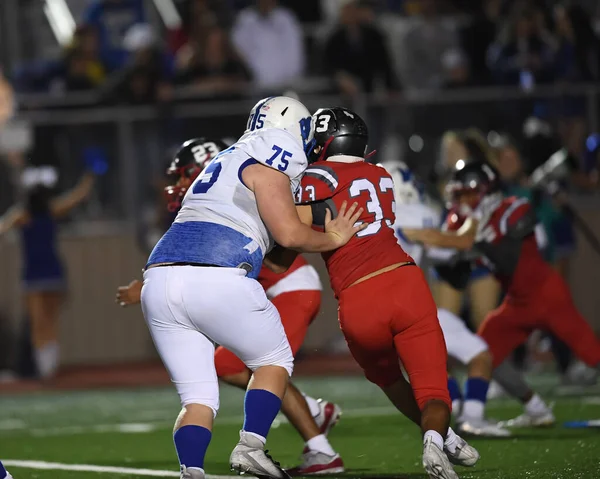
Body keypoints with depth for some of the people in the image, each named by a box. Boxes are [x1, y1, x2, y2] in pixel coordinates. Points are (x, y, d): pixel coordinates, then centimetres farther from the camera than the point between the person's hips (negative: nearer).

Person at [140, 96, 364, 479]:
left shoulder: (226, 162, 30)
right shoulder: (266, 165, 5)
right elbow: (289, 234, -2)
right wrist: (333, 238, 12)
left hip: (160, 279, 7)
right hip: (218, 282, -7)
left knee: (198, 399, 9)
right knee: (275, 361, 16)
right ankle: (251, 445, -2)